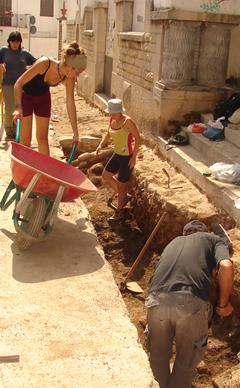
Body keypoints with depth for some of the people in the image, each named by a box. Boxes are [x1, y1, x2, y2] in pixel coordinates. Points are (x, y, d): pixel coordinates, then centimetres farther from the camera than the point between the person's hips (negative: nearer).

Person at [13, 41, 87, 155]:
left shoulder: (69, 78, -20)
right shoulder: (44, 63, -35)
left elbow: (70, 104, -11)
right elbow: (19, 84, -30)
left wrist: (75, 133, -10)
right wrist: (18, 107, -43)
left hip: (43, 97, 4)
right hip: (25, 95, -4)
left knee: (43, 137, 6)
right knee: (25, 139, -5)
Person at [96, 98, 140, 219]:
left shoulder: (127, 121, -22)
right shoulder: (112, 120, 0)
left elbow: (137, 138, -19)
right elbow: (108, 134, 15)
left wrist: (134, 157, -21)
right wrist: (101, 145, -3)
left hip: (127, 157, -8)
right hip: (117, 154, 8)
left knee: (121, 184, 4)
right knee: (106, 175, 18)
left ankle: (119, 210, 25)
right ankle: (123, 196, 35)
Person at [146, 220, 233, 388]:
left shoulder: (174, 241, 33)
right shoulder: (214, 239, 21)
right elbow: (226, 266, 1)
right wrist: (223, 304, 11)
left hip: (157, 300, 4)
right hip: (192, 303, -3)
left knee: (158, 356, 26)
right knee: (187, 360, 21)